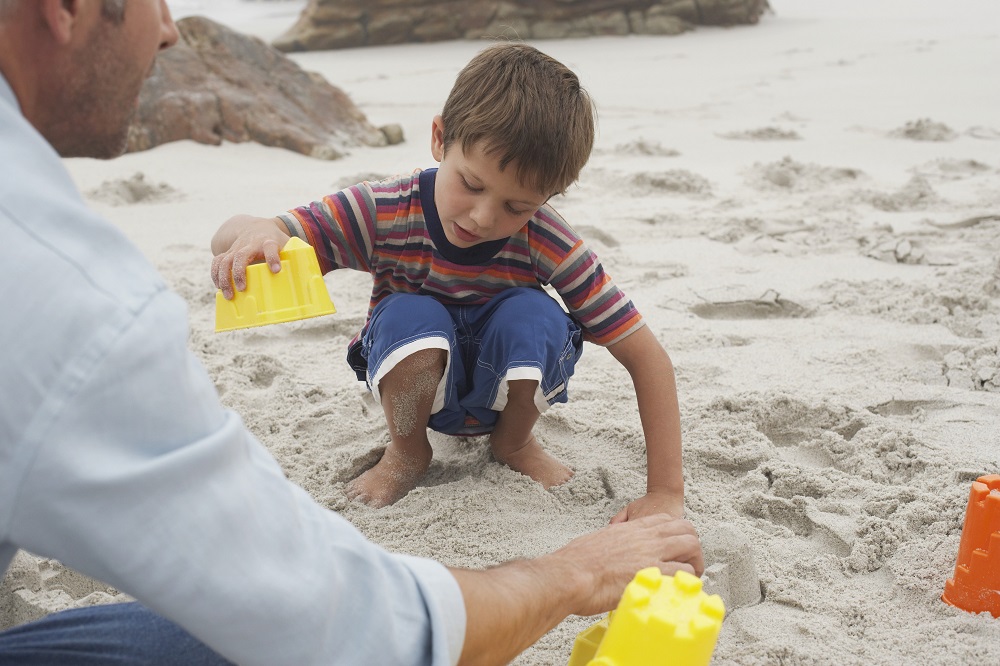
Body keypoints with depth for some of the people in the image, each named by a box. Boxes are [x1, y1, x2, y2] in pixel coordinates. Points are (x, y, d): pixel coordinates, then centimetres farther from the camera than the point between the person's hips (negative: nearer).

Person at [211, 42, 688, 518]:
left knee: (531, 315, -32)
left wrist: (666, 493, -28)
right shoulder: (384, 213, -26)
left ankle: (514, 442, 1)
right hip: (418, 388, 0)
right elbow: (228, 237, -26)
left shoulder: (546, 243, -26)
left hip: (507, 386, 1)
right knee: (410, 315, -34)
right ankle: (407, 451, -3)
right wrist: (254, 233, -54)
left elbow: (646, 357, -23)